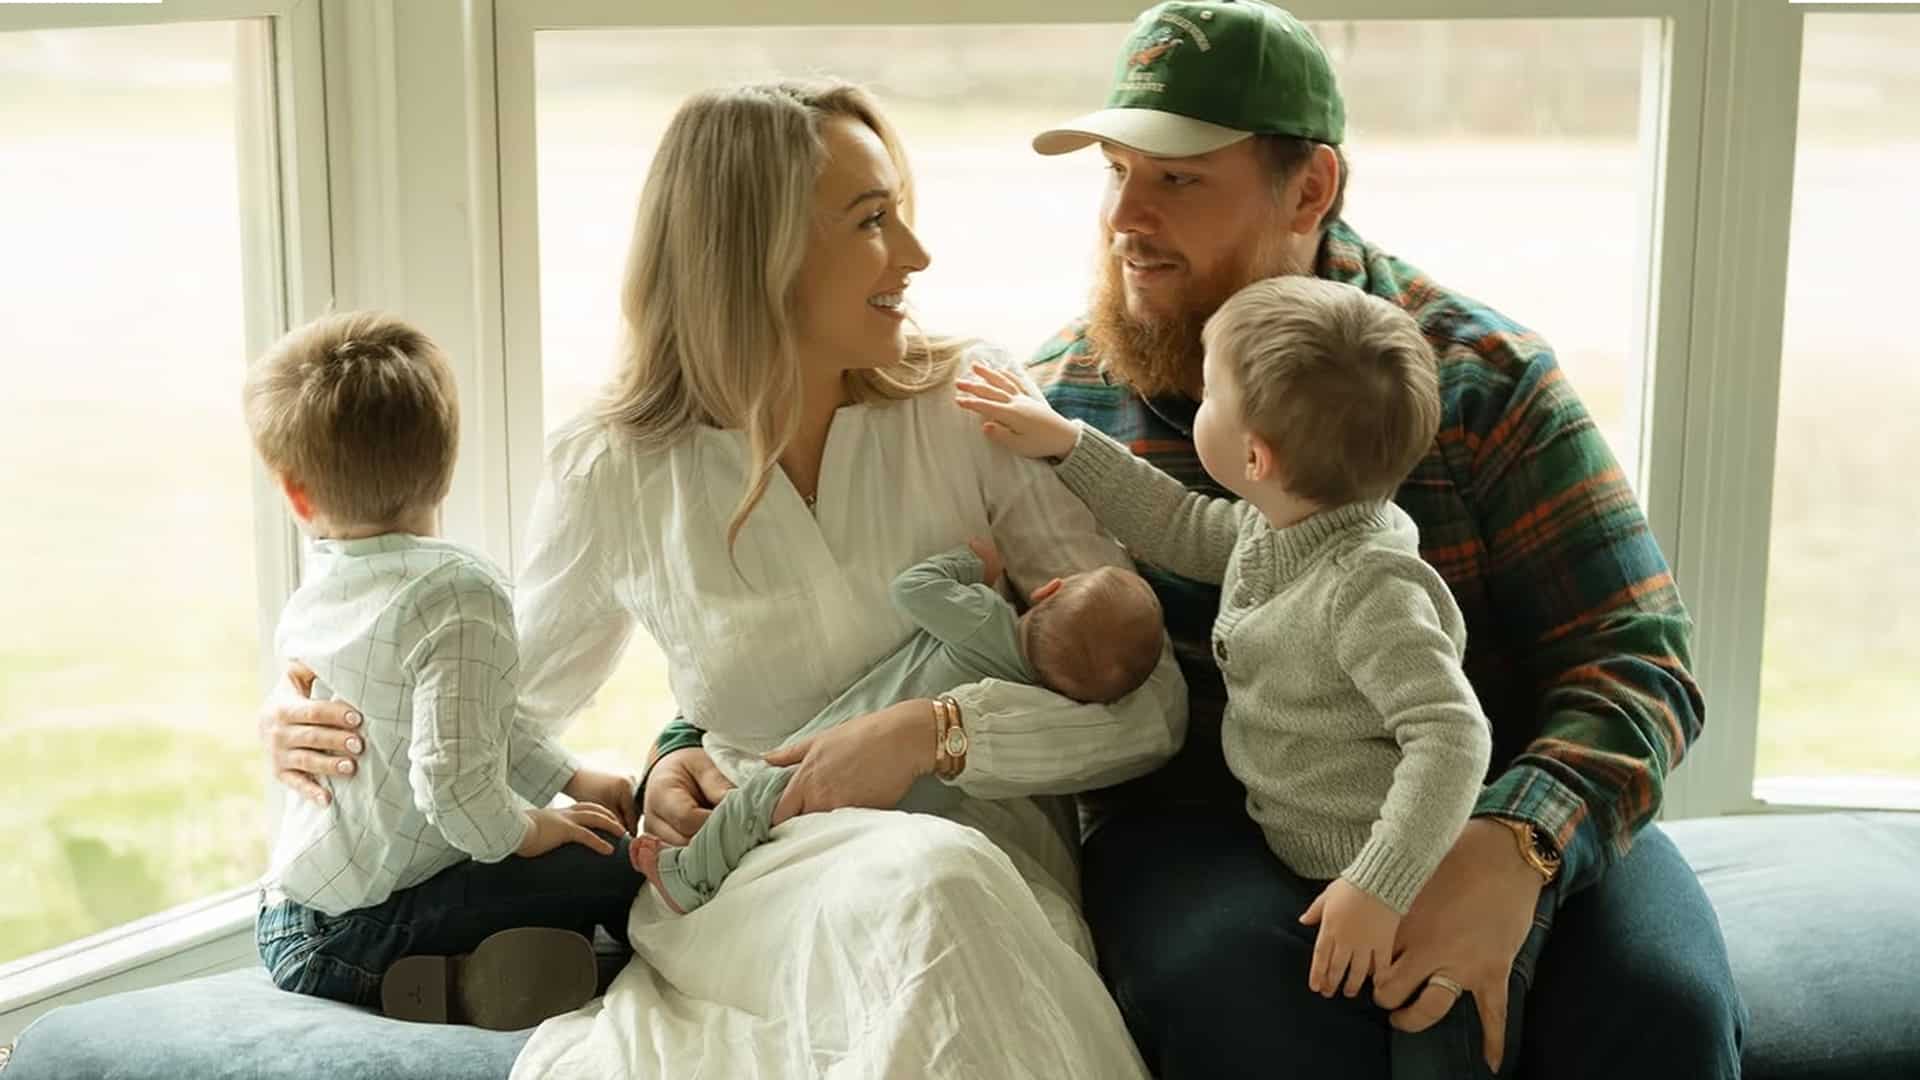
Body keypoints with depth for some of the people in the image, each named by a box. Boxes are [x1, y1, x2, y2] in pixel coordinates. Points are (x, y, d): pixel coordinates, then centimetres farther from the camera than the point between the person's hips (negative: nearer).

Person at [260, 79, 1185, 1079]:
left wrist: (937, 732, -19)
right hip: (736, 881, -1)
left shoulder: (970, 417, -1)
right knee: (921, 892, -36)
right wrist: (334, 733, -2)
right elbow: (505, 711, 17)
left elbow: (1151, 703, -3)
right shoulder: (614, 473, -1)